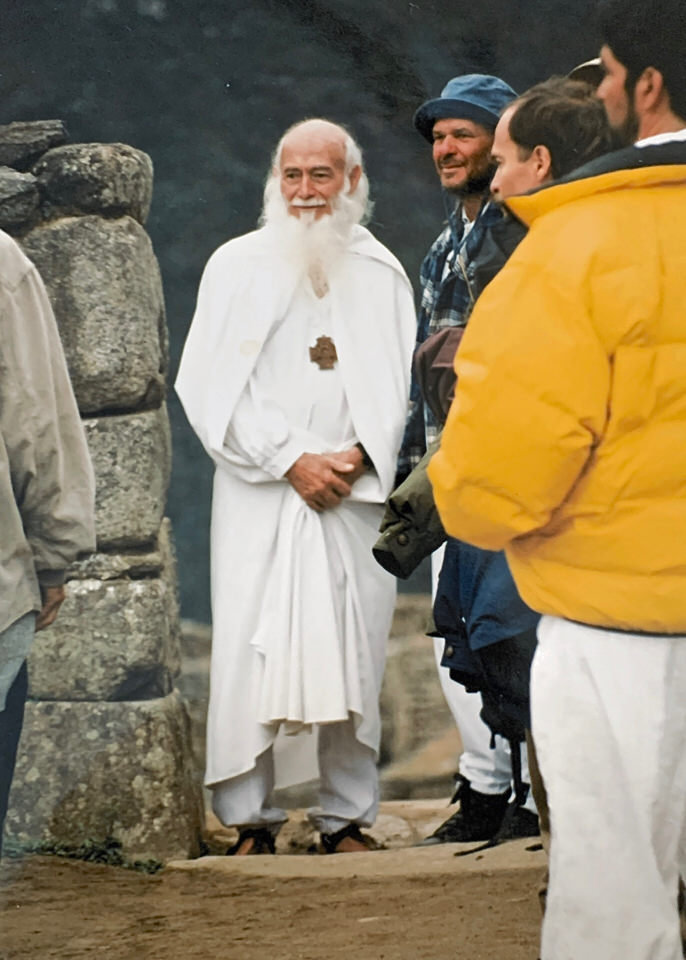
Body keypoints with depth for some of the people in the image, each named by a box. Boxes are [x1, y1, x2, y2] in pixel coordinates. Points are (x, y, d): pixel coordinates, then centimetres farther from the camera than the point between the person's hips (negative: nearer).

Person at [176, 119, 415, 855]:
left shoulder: (380, 273, 11)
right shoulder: (236, 267, 5)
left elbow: (399, 387, 8)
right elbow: (210, 387, -1)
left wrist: (359, 457, -9)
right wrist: (291, 461, -9)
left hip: (355, 495, 2)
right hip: (259, 496, -1)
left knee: (354, 649, -1)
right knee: (252, 647, -6)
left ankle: (347, 816, 7)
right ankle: (251, 818, 0)